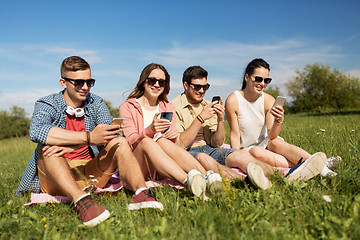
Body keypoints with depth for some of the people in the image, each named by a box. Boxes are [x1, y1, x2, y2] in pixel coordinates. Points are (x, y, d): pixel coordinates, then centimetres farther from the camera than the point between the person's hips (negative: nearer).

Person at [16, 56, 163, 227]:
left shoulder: (96, 104, 6)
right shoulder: (47, 105, -2)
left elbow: (111, 134, -13)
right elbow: (36, 131, -27)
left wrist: (71, 146, -29)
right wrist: (88, 137, -36)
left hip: (90, 173, 2)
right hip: (55, 180, -2)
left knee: (120, 143, -17)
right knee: (47, 147, -29)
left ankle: (140, 191, -40)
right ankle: (81, 200, -49)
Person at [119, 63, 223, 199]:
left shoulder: (168, 107, 19)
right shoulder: (127, 107, 7)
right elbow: (131, 142, -8)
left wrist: (173, 136, -16)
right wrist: (150, 130, -29)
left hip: (162, 171, 2)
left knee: (162, 141, -29)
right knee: (147, 142, -32)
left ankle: (207, 176, -48)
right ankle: (188, 180, -53)